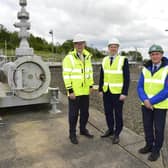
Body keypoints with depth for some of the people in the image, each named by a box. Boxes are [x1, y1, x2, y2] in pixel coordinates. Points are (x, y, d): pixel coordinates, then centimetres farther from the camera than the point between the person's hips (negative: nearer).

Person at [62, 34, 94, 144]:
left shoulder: (87, 57, 8)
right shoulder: (69, 58, -11)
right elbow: (66, 75, -14)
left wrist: (91, 85, 12)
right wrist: (70, 90, -17)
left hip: (85, 91, 6)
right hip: (74, 92, -6)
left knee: (85, 112, 17)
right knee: (74, 114, 6)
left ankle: (83, 129, 37)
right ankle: (72, 134, 23)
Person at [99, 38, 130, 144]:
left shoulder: (123, 60, -8)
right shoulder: (105, 60, 6)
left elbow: (127, 78, -10)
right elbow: (102, 76, 10)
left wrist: (124, 93, -14)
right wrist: (100, 89, 7)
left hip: (118, 92, -4)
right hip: (106, 92, 5)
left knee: (118, 114, 6)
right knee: (108, 112, 14)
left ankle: (117, 134, 22)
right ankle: (110, 129, 34)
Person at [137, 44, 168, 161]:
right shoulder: (145, 69, 1)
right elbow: (140, 87, 0)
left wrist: (151, 101, -19)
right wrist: (145, 100, -16)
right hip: (146, 104, 4)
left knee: (158, 129, 9)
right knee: (147, 126, 15)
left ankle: (156, 150, 27)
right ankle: (149, 145, 35)